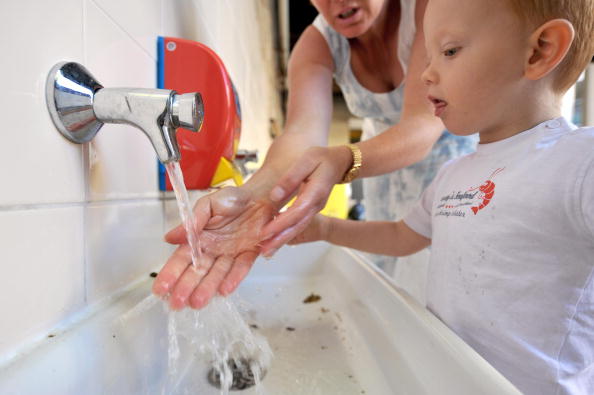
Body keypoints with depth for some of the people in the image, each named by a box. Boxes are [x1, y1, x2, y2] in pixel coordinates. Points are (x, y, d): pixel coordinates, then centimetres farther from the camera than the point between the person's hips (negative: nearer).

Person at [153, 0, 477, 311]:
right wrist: (253, 194, -56)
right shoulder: (316, 43, -18)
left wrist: (341, 160, -58)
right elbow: (302, 132, -35)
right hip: (391, 174, 3)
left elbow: (425, 124, -38)